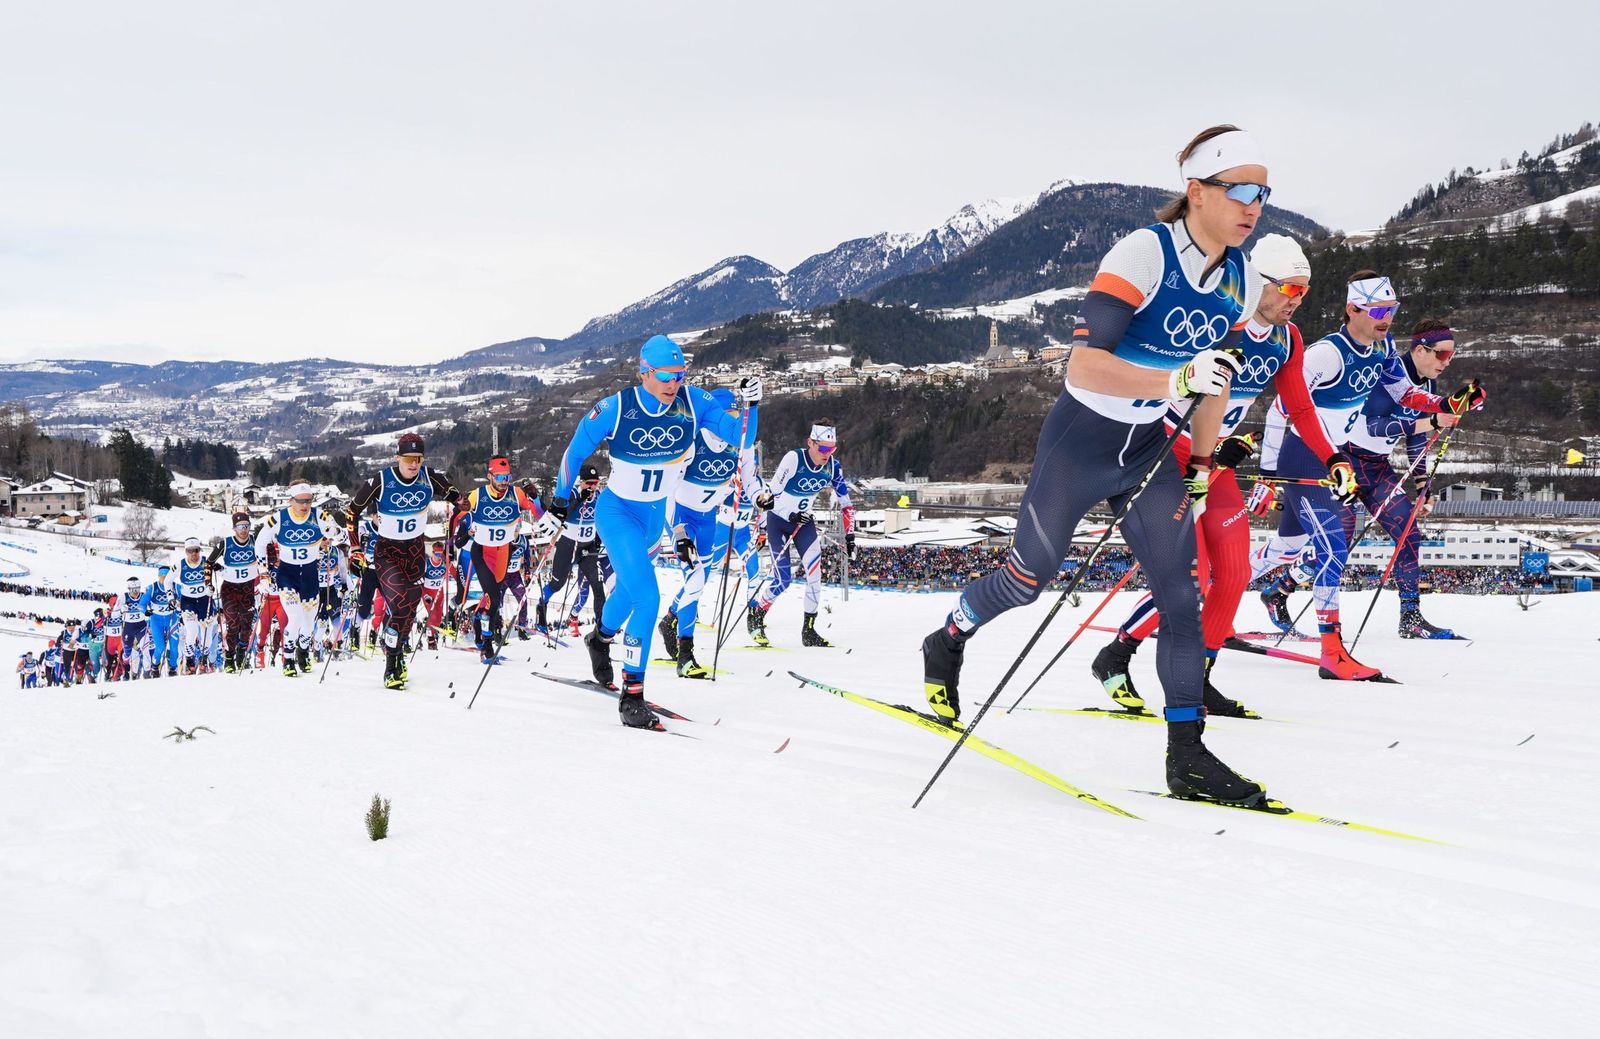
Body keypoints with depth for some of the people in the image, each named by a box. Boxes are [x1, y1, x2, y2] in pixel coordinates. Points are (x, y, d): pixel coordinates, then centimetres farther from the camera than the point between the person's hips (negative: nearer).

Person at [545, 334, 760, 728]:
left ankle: (601, 637, 61)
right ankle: (631, 695, -14)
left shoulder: (692, 403, -15)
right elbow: (576, 452, -7)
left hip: (656, 516, 5)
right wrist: (560, 498, 2)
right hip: (617, 512, -5)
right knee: (647, 598, -21)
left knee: (629, 589, 28)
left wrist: (750, 405, -31)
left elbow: (740, 438, -14)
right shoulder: (616, 408, -22)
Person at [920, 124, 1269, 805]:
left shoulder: (1241, 284, -2)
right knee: (1027, 580, 7)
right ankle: (946, 647, 37)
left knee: (1182, 593, -3)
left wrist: (1200, 470, 13)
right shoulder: (1143, 254, -24)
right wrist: (1174, 380, -44)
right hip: (1080, 440, -6)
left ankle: (1187, 755, 2)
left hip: (1148, 450, 6)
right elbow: (1083, 364, -32)